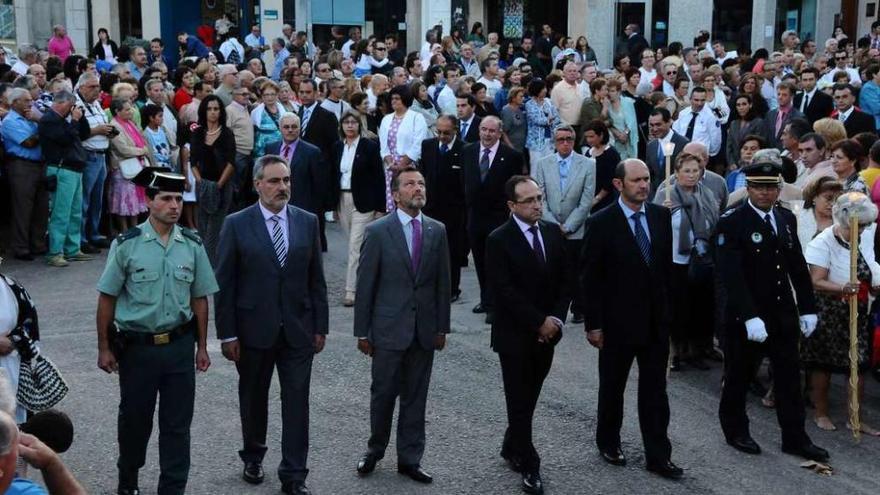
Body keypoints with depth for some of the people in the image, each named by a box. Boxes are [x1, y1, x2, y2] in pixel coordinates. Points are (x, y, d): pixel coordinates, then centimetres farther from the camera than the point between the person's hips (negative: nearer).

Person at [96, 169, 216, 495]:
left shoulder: (192, 245, 0)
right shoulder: (126, 245, -9)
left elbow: (199, 299, 7)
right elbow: (107, 299, -3)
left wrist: (202, 346, 8)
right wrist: (104, 348, -2)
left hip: (179, 345, 1)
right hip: (136, 345, -1)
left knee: (177, 423, 5)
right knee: (134, 419, 16)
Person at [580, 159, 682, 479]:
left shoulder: (661, 216, 1)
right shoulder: (602, 223, -12)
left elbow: (667, 265, 8)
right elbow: (590, 278, -9)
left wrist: (668, 309, 7)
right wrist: (593, 324, -10)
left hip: (656, 321, 3)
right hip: (618, 321, -3)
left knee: (655, 391, 7)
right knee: (612, 387, 15)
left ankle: (658, 456, 14)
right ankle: (608, 443, 34)